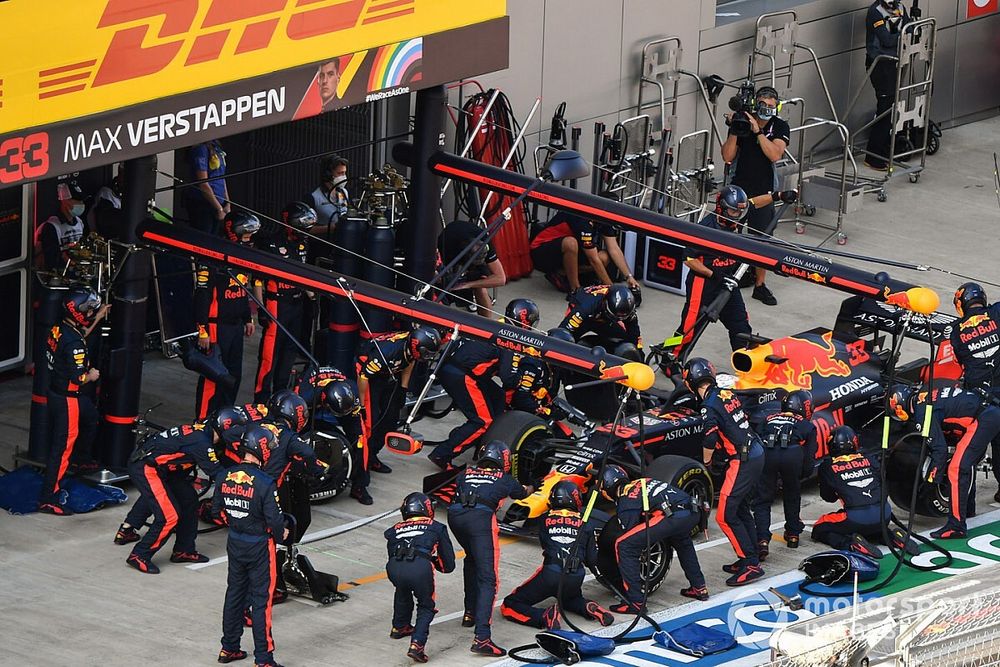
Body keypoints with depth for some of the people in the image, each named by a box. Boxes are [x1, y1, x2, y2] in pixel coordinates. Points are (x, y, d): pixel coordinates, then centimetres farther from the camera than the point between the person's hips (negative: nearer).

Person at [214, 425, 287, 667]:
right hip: (259, 546, -6)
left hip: (234, 543, 6)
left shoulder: (224, 477, -5)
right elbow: (274, 519, -21)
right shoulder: (264, 483, -23)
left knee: (235, 593, 20)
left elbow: (216, 510, 5)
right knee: (261, 601, 1)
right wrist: (282, 534, 1)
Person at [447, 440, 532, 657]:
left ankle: (470, 612, 40)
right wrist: (530, 490, 72)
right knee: (487, 578, -9)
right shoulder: (505, 478, 26)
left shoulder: (466, 474, 30)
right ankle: (481, 637, -23)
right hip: (480, 516, -4)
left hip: (455, 515, 4)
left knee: (472, 559, 35)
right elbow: (520, 494, 47)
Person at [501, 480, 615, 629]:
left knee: (509, 607, 3)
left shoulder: (545, 520, 7)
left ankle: (546, 616, -22)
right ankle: (589, 608, 5)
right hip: (576, 577, 3)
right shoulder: (584, 524, 10)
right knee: (570, 599, 38)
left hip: (550, 573, -3)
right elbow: (592, 561, 12)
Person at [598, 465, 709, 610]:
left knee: (623, 545, -2)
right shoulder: (640, 483, 31)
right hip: (693, 513, 9)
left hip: (672, 516, -9)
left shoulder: (626, 500, 8)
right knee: (682, 543, 43)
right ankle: (699, 588, 45)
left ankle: (635, 602, -2)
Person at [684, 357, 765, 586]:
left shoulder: (709, 406, -15)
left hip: (742, 462, -9)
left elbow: (710, 441, -18)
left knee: (725, 516, -6)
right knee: (741, 509, 20)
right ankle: (750, 559, 25)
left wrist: (706, 461, 3)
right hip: (757, 455, 9)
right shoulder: (729, 395, 10)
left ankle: (750, 564, -8)